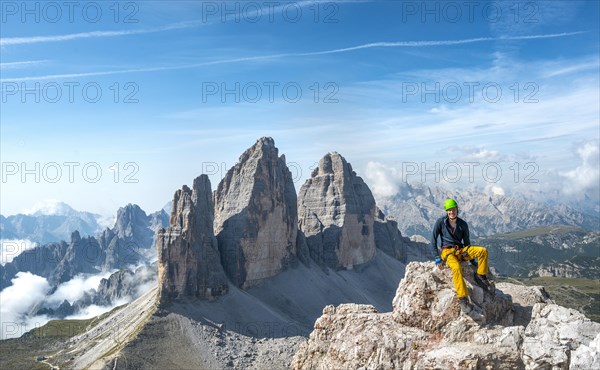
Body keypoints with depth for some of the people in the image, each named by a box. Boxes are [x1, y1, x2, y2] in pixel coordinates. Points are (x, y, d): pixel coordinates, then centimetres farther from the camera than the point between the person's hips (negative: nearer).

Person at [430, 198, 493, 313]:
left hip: (461, 251, 4)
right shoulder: (441, 222, -4)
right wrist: (437, 258, -10)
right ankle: (462, 299, -33)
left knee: (483, 251, -19)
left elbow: (467, 242, 13)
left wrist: (473, 260, 11)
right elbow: (434, 239, -3)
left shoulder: (463, 224, 5)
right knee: (457, 268, -36)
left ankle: (481, 277, -3)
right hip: (447, 251, -4)